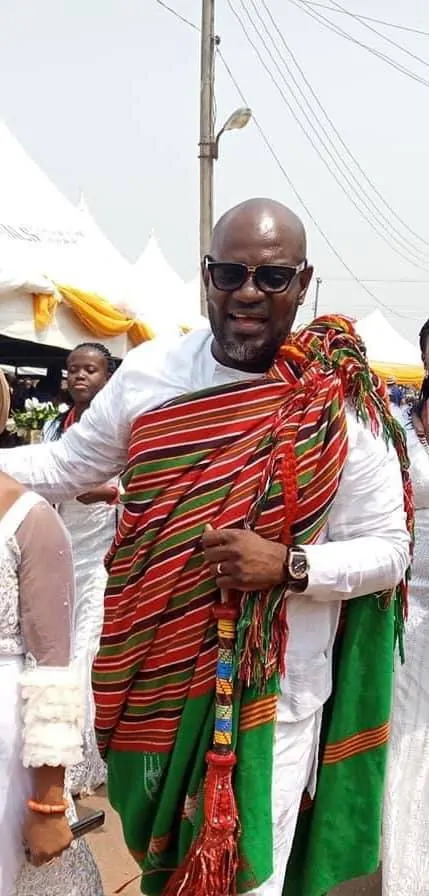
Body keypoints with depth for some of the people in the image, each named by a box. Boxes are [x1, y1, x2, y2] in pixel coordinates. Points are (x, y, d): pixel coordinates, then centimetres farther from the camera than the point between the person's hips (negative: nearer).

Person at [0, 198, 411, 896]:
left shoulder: (339, 409, -12)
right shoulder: (149, 373, -3)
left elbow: (388, 551, -8)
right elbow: (63, 467, 8)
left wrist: (289, 565, -24)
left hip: (276, 695, -3)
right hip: (156, 684, 4)